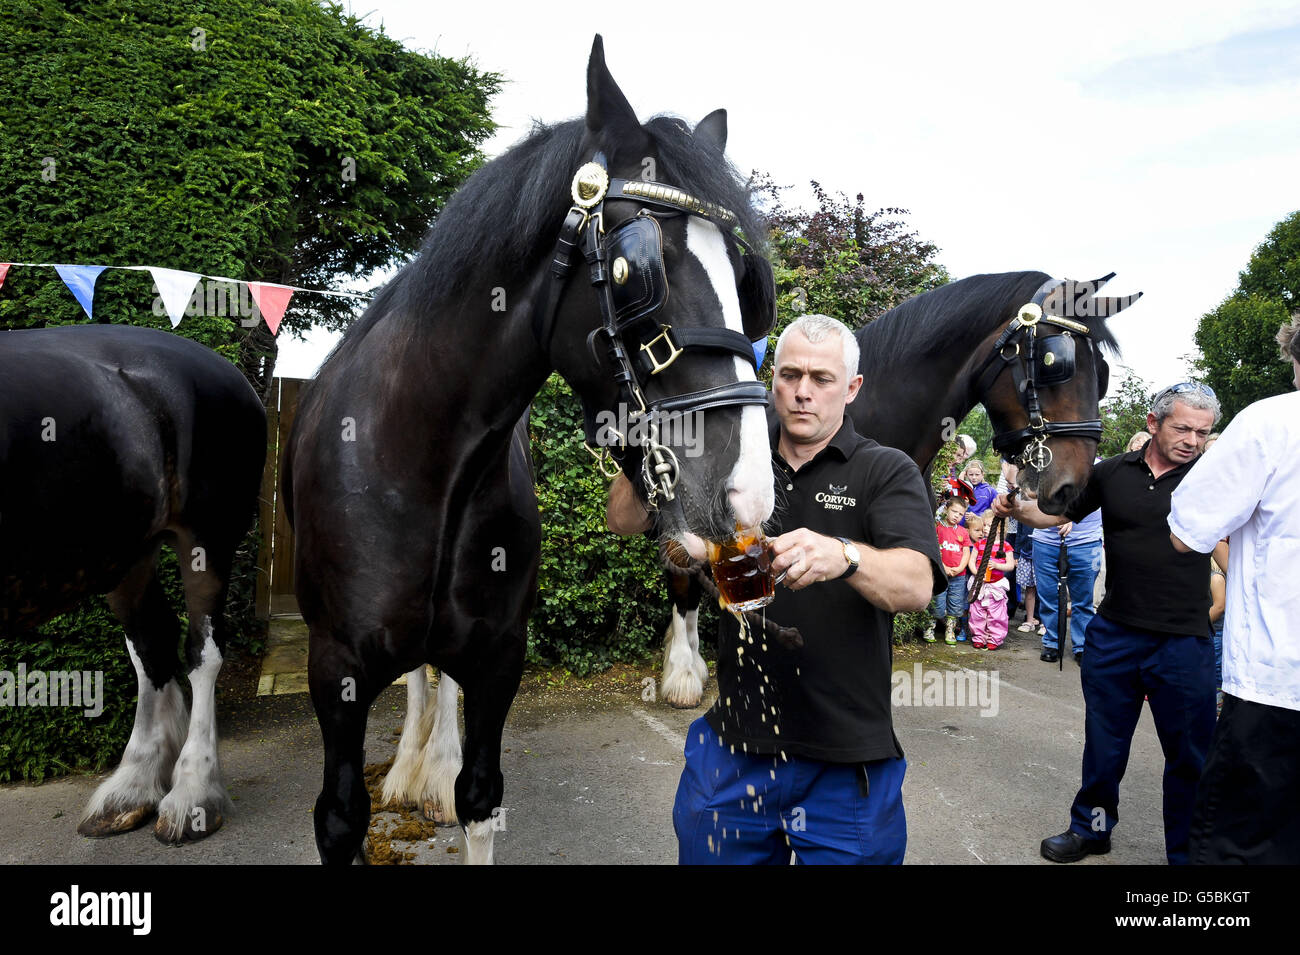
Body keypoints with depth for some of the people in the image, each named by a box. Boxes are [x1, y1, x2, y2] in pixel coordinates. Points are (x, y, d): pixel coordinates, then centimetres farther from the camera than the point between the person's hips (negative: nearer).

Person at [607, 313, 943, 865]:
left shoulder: (887, 472, -4)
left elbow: (916, 585, -21)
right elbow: (624, 522, 1)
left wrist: (843, 556, -42)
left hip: (845, 761, -2)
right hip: (733, 748, 3)